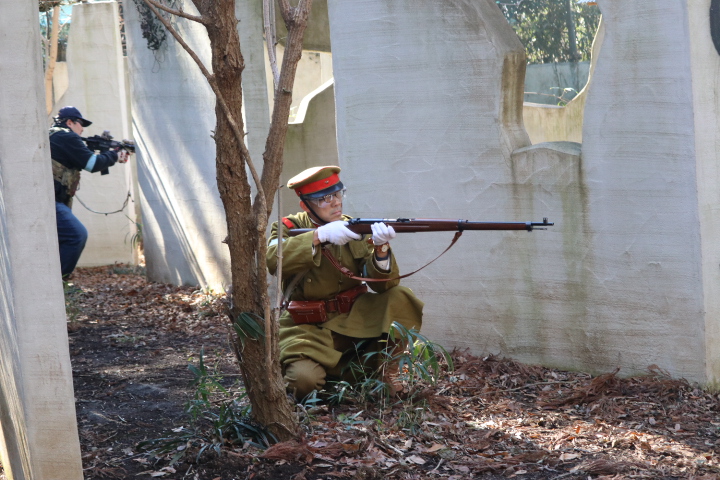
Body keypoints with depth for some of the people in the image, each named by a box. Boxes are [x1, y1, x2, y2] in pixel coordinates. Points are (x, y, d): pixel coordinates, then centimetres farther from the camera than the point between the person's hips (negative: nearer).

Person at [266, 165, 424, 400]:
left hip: (353, 319, 3)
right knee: (305, 381, -28)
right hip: (309, 329, -3)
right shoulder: (289, 227, -4)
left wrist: (381, 249, -30)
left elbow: (383, 283, -10)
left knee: (401, 299, -19)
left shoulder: (355, 229, 1)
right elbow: (272, 259, -27)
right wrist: (319, 236, -35)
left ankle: (384, 373, -4)